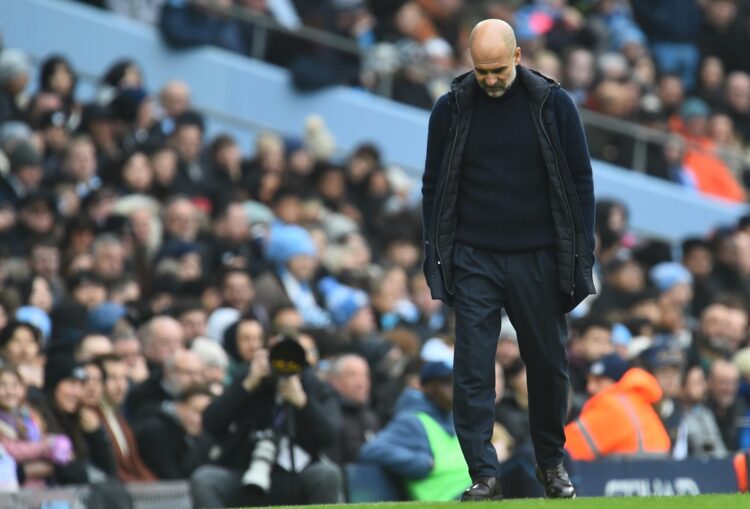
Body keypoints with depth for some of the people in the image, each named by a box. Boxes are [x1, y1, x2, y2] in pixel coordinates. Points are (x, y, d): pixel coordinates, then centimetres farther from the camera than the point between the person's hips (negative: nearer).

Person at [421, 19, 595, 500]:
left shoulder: (553, 104, -2)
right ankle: (484, 474, -6)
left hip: (538, 259, 0)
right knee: (473, 369, -8)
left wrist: (581, 256, -2)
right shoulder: (452, 109, 1)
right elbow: (434, 185, 7)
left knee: (548, 364, 8)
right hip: (474, 261, 0)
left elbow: (581, 181, 2)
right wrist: (437, 256, 2)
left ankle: (552, 462, 26)